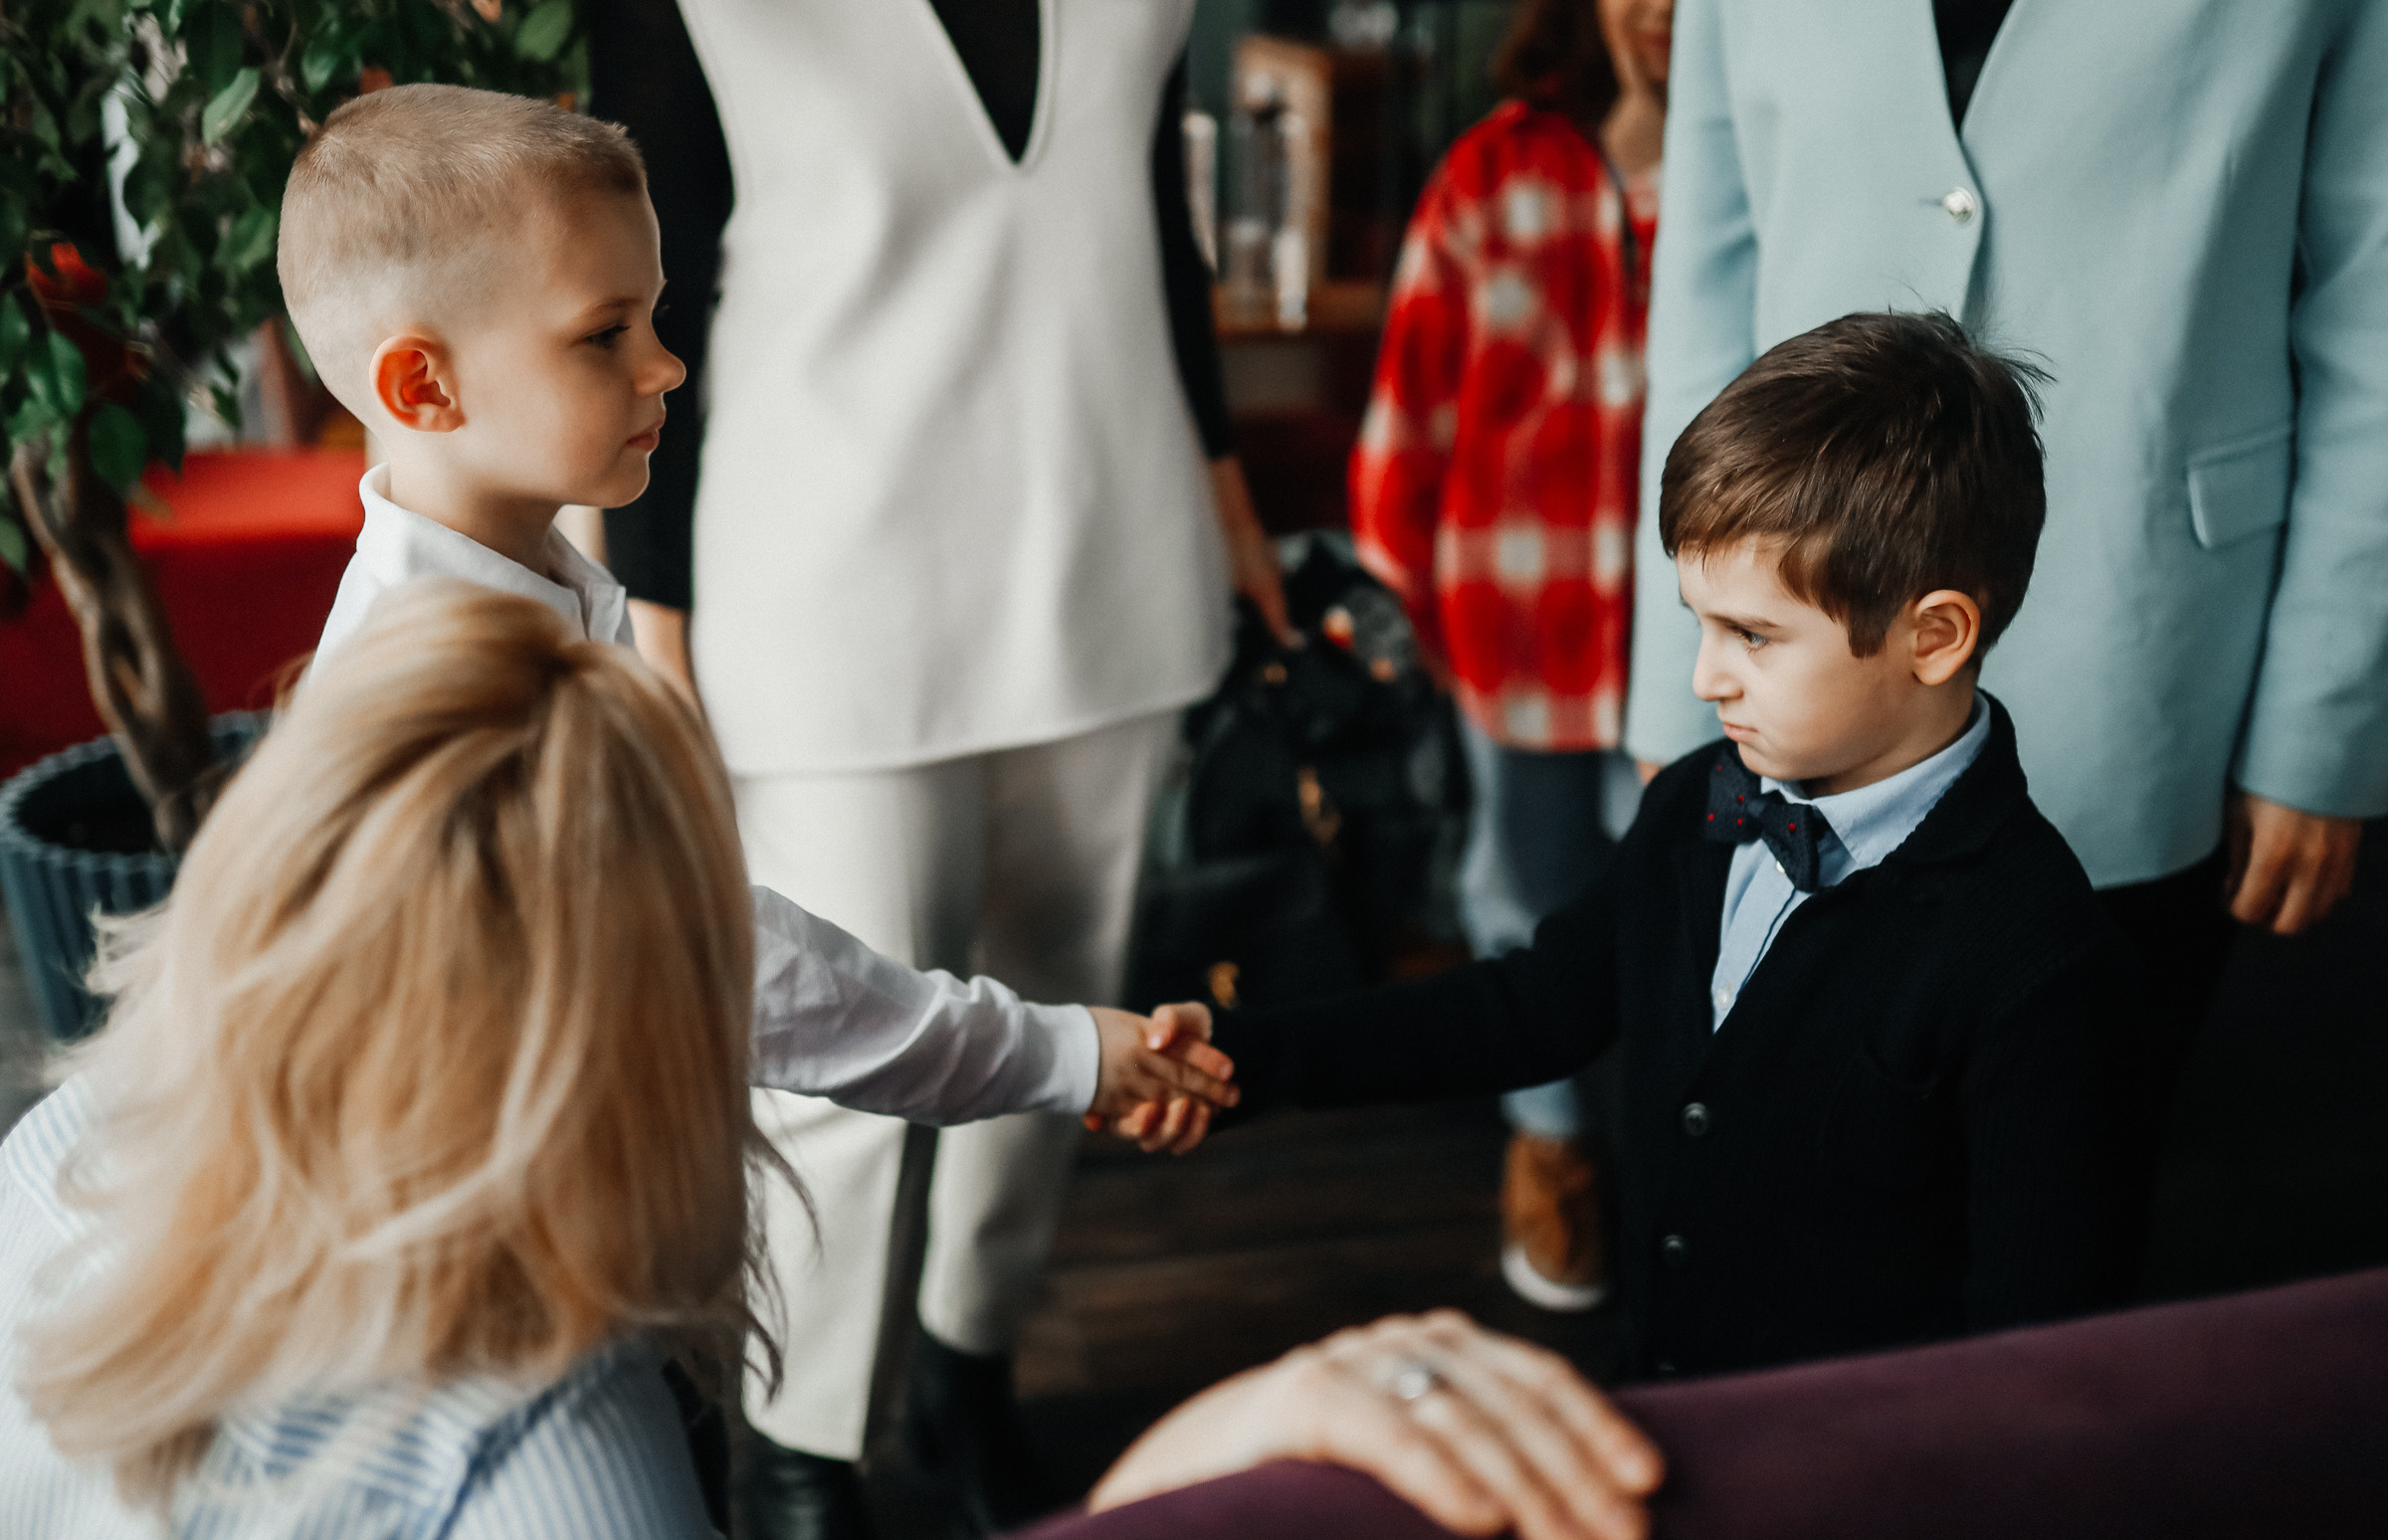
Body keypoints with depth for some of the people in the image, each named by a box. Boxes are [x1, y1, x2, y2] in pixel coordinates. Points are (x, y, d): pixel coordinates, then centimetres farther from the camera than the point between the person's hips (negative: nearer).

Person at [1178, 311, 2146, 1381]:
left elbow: (2030, 1352, -16)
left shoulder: (2039, 968, -20)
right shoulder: (1696, 806, 2)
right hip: (1641, 1395, 7)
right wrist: (1241, 1058, 8)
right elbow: (1537, 1005, 13)